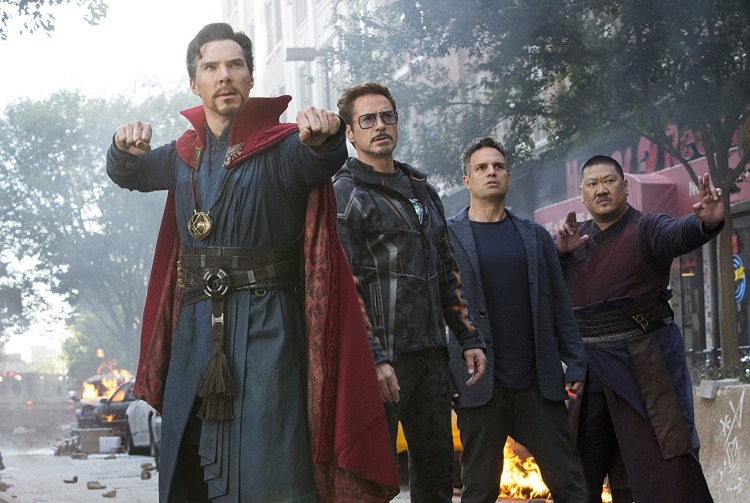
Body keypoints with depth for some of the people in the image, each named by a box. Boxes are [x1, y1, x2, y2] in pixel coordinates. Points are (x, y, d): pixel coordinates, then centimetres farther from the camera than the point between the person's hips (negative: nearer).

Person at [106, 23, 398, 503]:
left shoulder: (282, 145, -4)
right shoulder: (186, 155, 14)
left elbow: (322, 159, -22)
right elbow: (129, 173, 14)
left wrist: (323, 137, -47)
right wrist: (128, 146, -10)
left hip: (266, 324, -5)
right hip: (195, 324, 5)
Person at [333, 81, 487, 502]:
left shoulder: (423, 191, 18)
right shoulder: (345, 194, -4)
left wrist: (469, 338, 15)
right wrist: (374, 358, -20)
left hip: (431, 354, 7)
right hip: (382, 359, -7)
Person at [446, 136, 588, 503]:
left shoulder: (536, 236, 13)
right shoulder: (447, 236, 3)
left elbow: (560, 305, 12)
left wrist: (575, 364, 4)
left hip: (539, 382, 3)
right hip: (481, 386, -3)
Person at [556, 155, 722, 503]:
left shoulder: (645, 230, -6)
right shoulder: (577, 237, 11)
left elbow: (680, 233, -27)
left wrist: (707, 224, -50)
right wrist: (559, 250, -12)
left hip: (643, 364, -6)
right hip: (586, 366, 6)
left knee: (664, 469, -7)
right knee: (577, 467, 17)